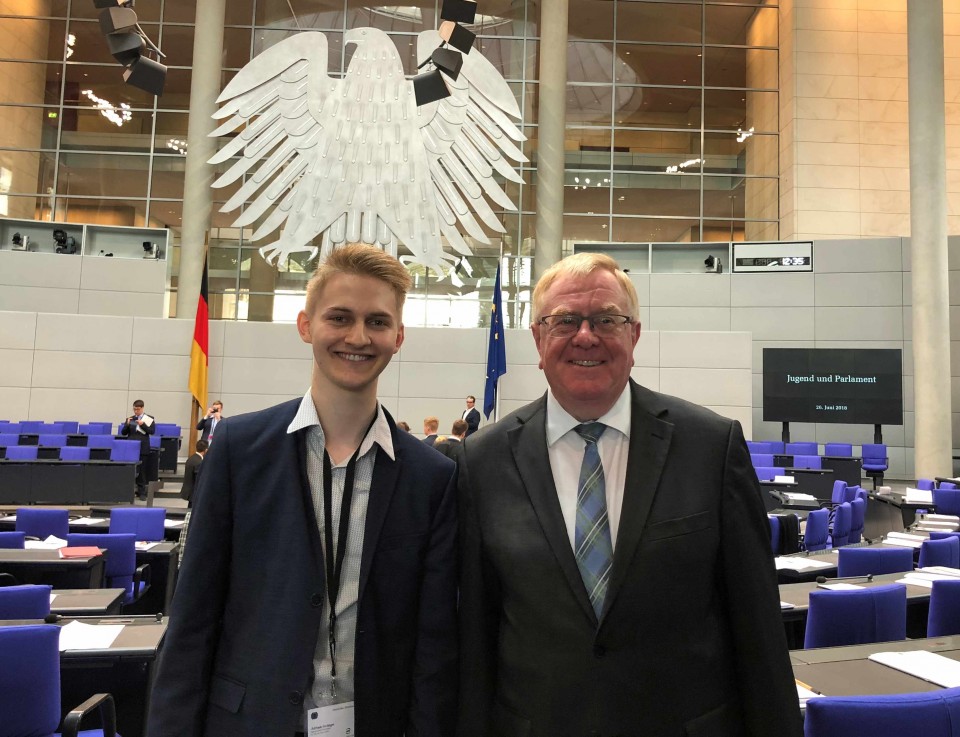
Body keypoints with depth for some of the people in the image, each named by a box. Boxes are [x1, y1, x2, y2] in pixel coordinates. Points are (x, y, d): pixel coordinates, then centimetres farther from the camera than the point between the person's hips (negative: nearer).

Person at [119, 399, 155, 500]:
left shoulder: (149, 419, 0)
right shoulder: (129, 418, 7)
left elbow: (152, 431, -8)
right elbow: (123, 433, 5)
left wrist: (143, 425, -20)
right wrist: (127, 424, -11)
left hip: (143, 449, -2)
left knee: (142, 471, 4)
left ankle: (142, 492, 10)